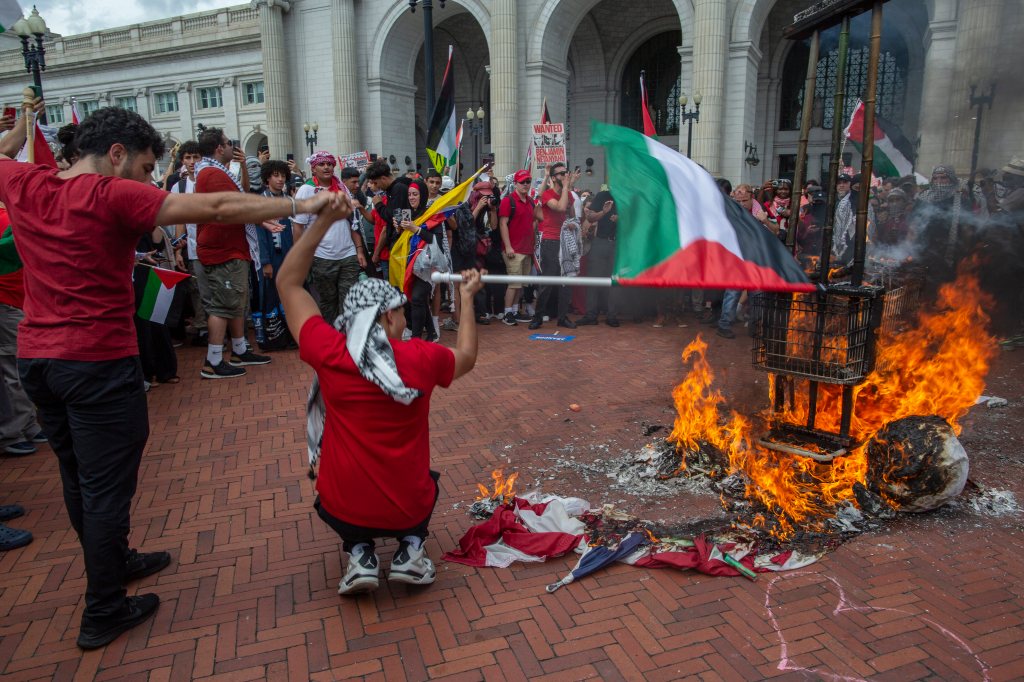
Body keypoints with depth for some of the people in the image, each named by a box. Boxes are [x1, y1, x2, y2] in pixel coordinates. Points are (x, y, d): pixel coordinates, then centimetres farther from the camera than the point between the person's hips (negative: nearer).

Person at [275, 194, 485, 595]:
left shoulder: (329, 353, -13)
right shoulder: (421, 358, -12)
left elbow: (287, 283, 1)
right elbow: (467, 356, 12)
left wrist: (324, 220, -1)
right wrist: (467, 299, 23)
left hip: (342, 510, 0)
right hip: (408, 509, 1)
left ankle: (359, 551, 12)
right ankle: (411, 547, 12)